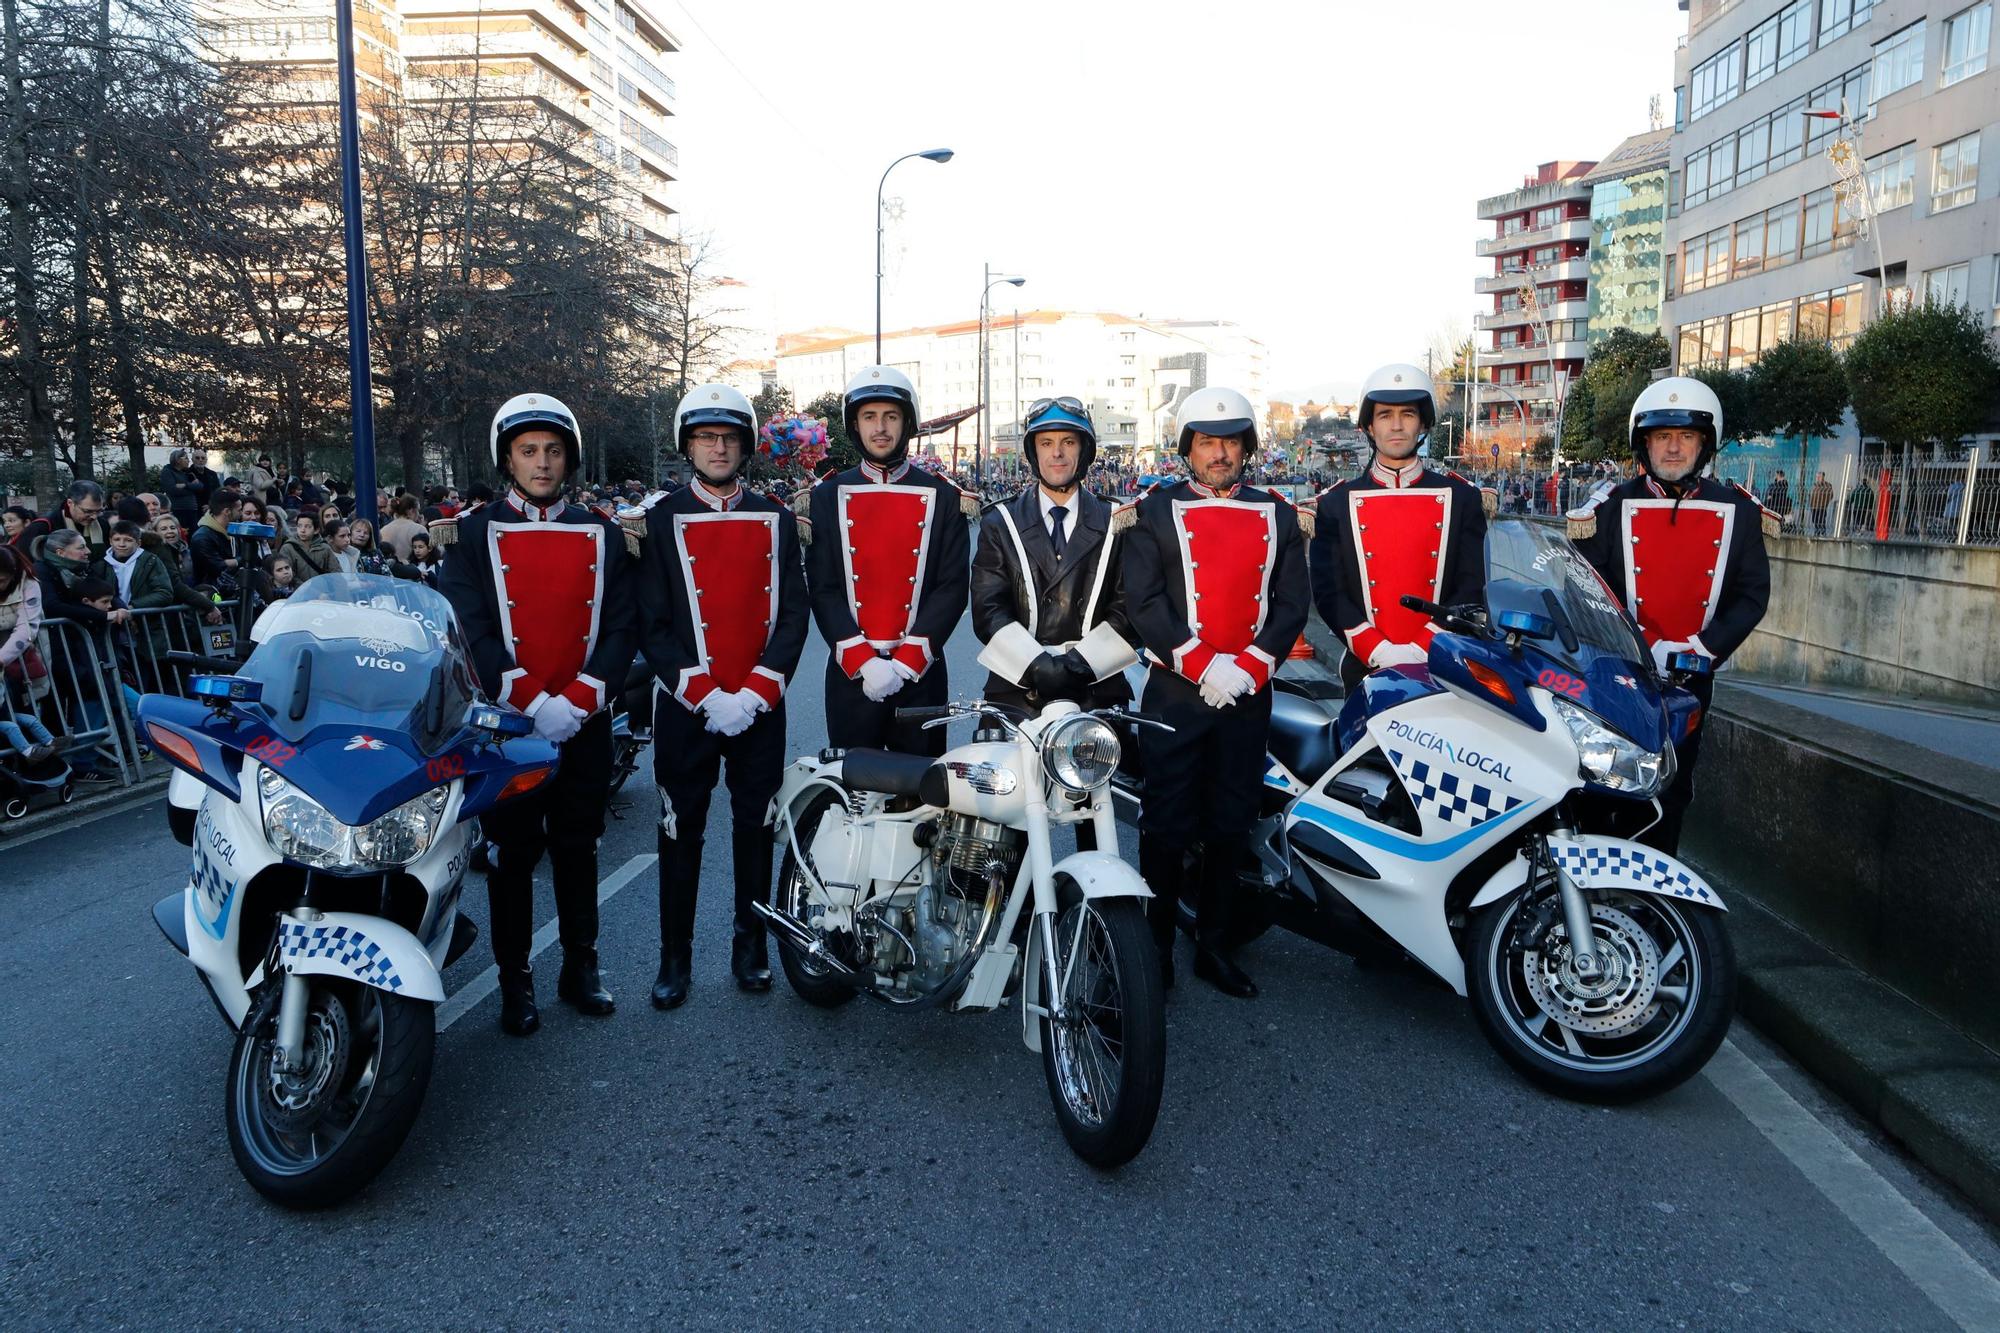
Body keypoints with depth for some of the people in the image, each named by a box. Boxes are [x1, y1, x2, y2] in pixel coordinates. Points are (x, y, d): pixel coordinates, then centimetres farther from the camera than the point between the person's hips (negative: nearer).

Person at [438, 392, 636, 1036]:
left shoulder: (602, 536, 8)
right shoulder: (475, 534, 1)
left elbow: (621, 627, 1)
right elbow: (468, 628, -8)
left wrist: (577, 699, -12)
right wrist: (529, 701, -18)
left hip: (584, 723, 2)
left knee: (578, 848, 12)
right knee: (512, 854, 5)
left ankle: (580, 967, 24)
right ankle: (514, 979, 17)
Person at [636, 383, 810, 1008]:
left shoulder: (776, 519, 6)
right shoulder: (661, 520, 1)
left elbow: (793, 613, 1)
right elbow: (652, 623, -4)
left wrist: (755, 692, -11)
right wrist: (704, 694, -14)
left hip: (759, 709, 2)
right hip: (685, 708, -1)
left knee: (755, 828, 10)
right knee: (681, 833, 6)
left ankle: (750, 945, 24)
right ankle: (674, 957, 18)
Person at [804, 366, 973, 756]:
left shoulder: (943, 497, 3)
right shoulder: (828, 496, 5)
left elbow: (953, 587, -3)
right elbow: (822, 588, -2)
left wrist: (905, 663, -13)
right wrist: (862, 661, -14)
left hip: (920, 673, 0)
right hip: (849, 674, 1)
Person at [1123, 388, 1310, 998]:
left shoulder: (1276, 514, 11)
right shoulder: (1157, 511, 2)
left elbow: (1293, 601, 5)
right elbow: (1142, 599, -7)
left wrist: (1249, 666, -10)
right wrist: (1202, 664, -16)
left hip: (1247, 694, 3)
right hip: (1174, 690, -3)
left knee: (1231, 826, 10)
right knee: (1167, 825, 0)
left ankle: (1214, 946, 22)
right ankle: (1157, 947, 13)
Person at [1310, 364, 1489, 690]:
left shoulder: (1462, 498, 6)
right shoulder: (1335, 504, 4)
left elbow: (1471, 588, 0)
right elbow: (1328, 591, -2)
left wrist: (1423, 649, -14)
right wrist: (1377, 650, -15)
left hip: (1441, 666, 0)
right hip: (1366, 670, 0)